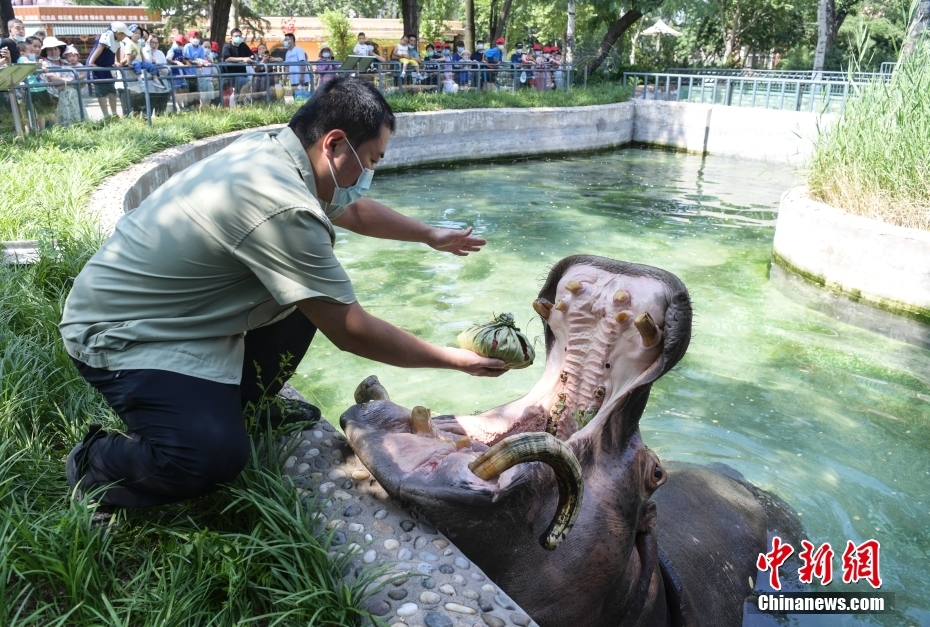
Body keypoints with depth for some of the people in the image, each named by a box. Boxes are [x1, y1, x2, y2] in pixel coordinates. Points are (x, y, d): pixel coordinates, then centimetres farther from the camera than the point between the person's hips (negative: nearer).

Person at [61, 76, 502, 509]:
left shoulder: (271, 146, -4)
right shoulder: (283, 208, -32)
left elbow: (355, 211, 17)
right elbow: (351, 333, -24)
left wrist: (430, 235, 26)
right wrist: (455, 360, -13)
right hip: (121, 335, -9)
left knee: (310, 298, 8)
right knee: (214, 460, -27)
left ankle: (241, 401, 20)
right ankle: (96, 464, 2)